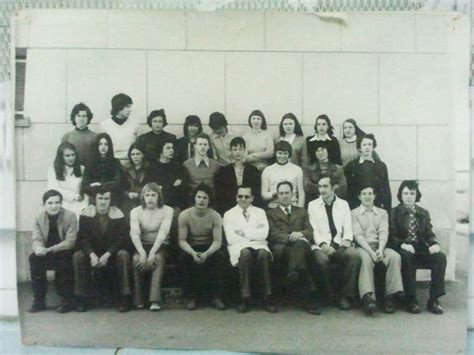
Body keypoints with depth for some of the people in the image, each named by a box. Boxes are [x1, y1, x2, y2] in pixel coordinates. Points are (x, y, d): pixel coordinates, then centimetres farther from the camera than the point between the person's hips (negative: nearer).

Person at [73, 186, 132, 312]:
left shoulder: (118, 215, -6)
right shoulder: (86, 214, -3)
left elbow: (121, 239, -13)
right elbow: (82, 238, -9)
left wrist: (107, 255, -26)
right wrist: (92, 254, -26)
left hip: (112, 252, -1)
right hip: (92, 251, 1)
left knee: (123, 255, -32)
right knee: (78, 256, -28)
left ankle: (125, 298, -26)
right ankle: (80, 298, -19)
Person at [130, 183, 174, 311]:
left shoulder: (167, 210, -3)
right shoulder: (135, 211, 2)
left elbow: (163, 232, -16)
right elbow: (134, 233, -12)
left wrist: (152, 252, -29)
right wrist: (142, 252, -28)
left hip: (160, 246, -1)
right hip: (142, 246, 1)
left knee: (158, 258, -33)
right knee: (137, 258, -30)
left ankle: (155, 300, -36)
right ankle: (138, 300, -21)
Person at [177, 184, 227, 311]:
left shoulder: (215, 216, -8)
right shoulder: (184, 215, -10)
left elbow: (217, 241, -15)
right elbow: (182, 240, -13)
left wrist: (207, 253, -35)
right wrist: (193, 253, -33)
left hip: (209, 247, 0)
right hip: (191, 247, 0)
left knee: (220, 257, -31)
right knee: (183, 257, -33)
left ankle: (215, 296, -17)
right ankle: (190, 296, -18)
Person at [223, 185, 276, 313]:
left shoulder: (260, 212, 18)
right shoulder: (229, 214, 13)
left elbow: (264, 234, 1)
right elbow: (231, 238, -2)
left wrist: (244, 232, -4)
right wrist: (253, 236, -6)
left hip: (259, 245, 1)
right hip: (239, 247, -1)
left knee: (263, 254, -35)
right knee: (245, 253, -37)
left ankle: (267, 299, -33)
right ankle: (245, 298, -33)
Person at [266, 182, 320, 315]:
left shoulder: (301, 212, 31)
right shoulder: (271, 213, 24)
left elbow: (310, 231, 16)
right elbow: (273, 234, 6)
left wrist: (300, 234, -9)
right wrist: (289, 237, -14)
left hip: (301, 242, 2)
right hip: (281, 247, -1)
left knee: (300, 244, -39)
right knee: (301, 251, -37)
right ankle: (311, 296, -43)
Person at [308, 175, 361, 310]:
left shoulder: (343, 204, 17)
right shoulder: (313, 205, 11)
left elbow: (348, 227, 8)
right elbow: (314, 230, 1)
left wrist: (347, 239, -14)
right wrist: (323, 244, -17)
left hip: (339, 245, 2)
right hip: (321, 246, -1)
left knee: (354, 255, -30)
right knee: (322, 260, -35)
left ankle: (345, 296, -17)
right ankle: (326, 296, -11)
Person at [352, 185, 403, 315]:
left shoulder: (382, 213, 19)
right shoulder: (354, 213, 10)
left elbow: (384, 233, 4)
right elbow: (358, 235, -3)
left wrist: (380, 250, -16)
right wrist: (371, 251, -19)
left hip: (379, 246, 3)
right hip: (362, 246, -3)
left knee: (395, 256, -28)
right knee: (365, 258, -37)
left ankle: (390, 296, -27)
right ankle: (368, 297, -45)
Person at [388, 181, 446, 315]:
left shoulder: (423, 213, 19)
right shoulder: (394, 213, 7)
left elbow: (429, 234, 12)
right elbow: (391, 236, -2)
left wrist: (434, 243, -11)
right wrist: (403, 244, -22)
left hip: (421, 249, 4)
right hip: (403, 250, -4)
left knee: (440, 256, -25)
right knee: (406, 256, -38)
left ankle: (434, 300, -21)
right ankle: (411, 300, -29)